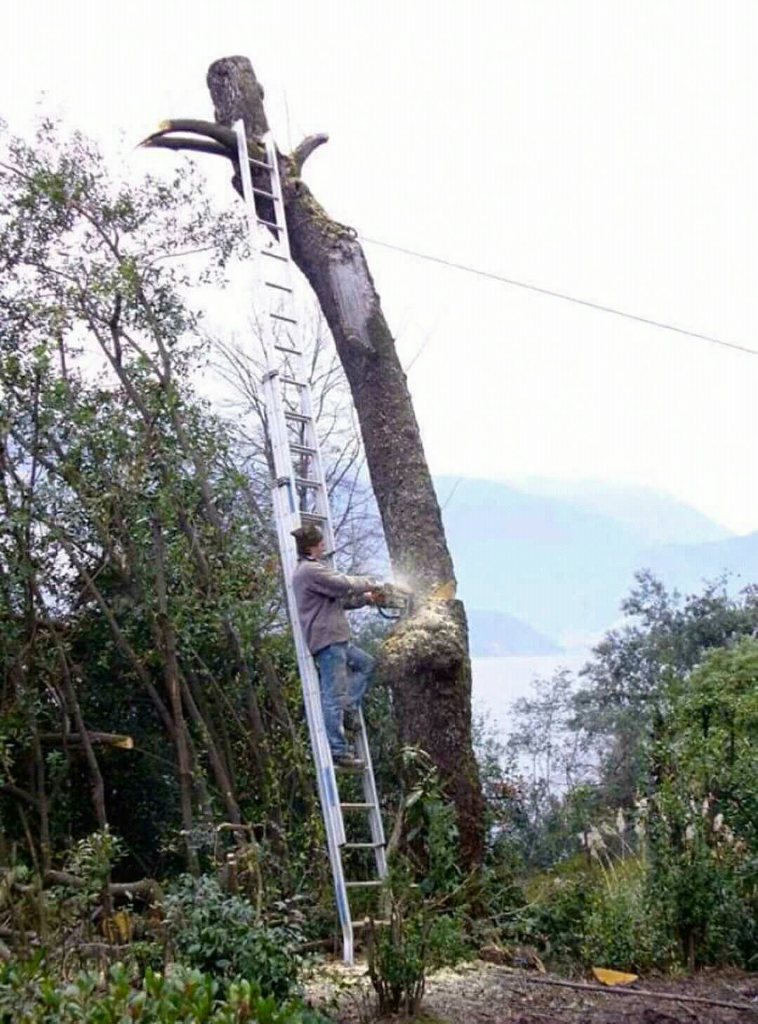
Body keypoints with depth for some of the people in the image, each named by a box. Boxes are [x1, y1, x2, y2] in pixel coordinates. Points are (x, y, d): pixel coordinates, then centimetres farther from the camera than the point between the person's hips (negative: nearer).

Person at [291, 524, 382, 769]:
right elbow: (345, 585, -16)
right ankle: (338, 750, -6)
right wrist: (370, 583, 3)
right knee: (334, 694, -8)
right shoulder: (310, 570, -15)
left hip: (336, 640, 11)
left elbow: (339, 598, 25)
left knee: (366, 663, 22)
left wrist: (367, 598, 22)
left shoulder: (309, 570, 20)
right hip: (326, 640, -11)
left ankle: (348, 708, 12)